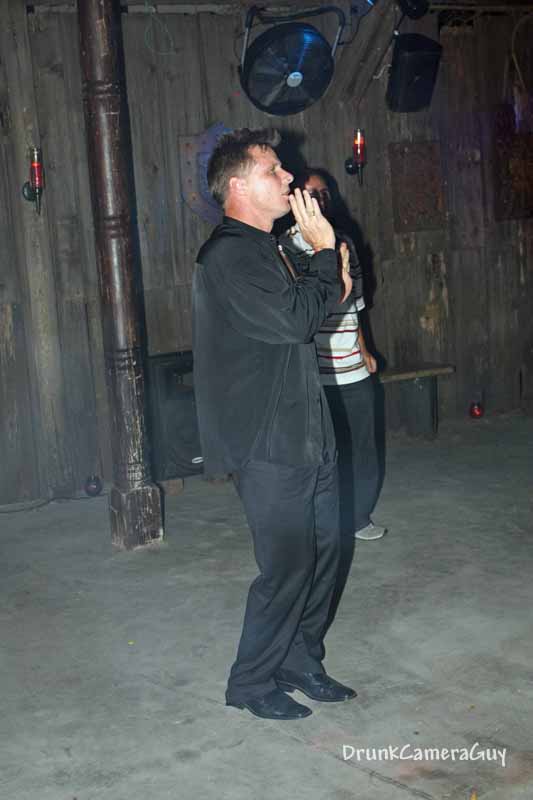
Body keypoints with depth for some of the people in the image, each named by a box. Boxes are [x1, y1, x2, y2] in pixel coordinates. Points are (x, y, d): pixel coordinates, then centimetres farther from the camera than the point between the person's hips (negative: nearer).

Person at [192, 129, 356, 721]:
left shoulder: (262, 249, 16)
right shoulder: (228, 256, -16)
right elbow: (292, 321, -25)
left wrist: (332, 292, 8)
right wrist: (324, 252, -14)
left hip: (306, 434, 10)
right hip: (269, 444, -10)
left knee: (322, 551, 14)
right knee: (287, 566, -2)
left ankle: (301, 662, 30)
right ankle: (251, 683, 16)